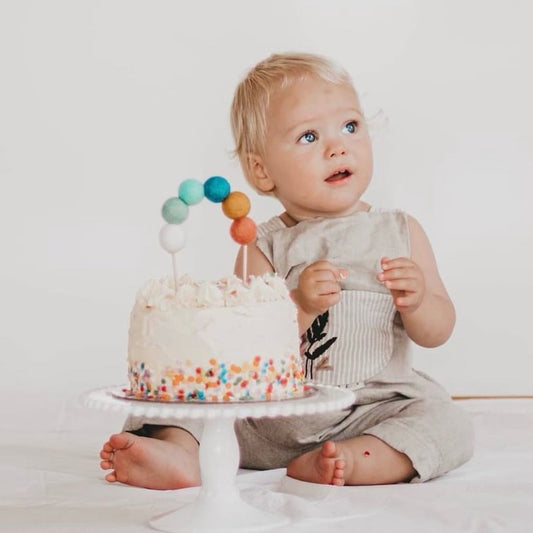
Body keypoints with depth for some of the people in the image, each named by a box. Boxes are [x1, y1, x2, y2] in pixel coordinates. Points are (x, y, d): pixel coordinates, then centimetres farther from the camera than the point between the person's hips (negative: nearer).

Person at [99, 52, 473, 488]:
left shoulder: (400, 232, 5)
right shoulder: (265, 247, -1)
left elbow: (439, 332, 5)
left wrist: (417, 302, -17)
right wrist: (300, 306, -27)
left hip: (371, 411, 0)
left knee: (448, 424, -24)